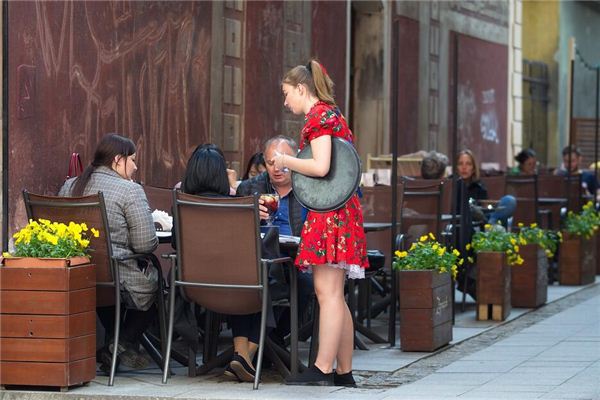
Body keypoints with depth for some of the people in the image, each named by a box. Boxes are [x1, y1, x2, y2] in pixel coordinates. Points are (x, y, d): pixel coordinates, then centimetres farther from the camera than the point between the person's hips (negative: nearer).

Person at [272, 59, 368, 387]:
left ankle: (323, 369, -12)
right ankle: (344, 372, 11)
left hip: (329, 213, -10)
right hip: (340, 210, 10)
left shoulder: (318, 116, -9)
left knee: (327, 291, -11)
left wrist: (286, 161, -5)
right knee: (334, 295, 9)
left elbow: (320, 166, -21)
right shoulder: (330, 113, 21)